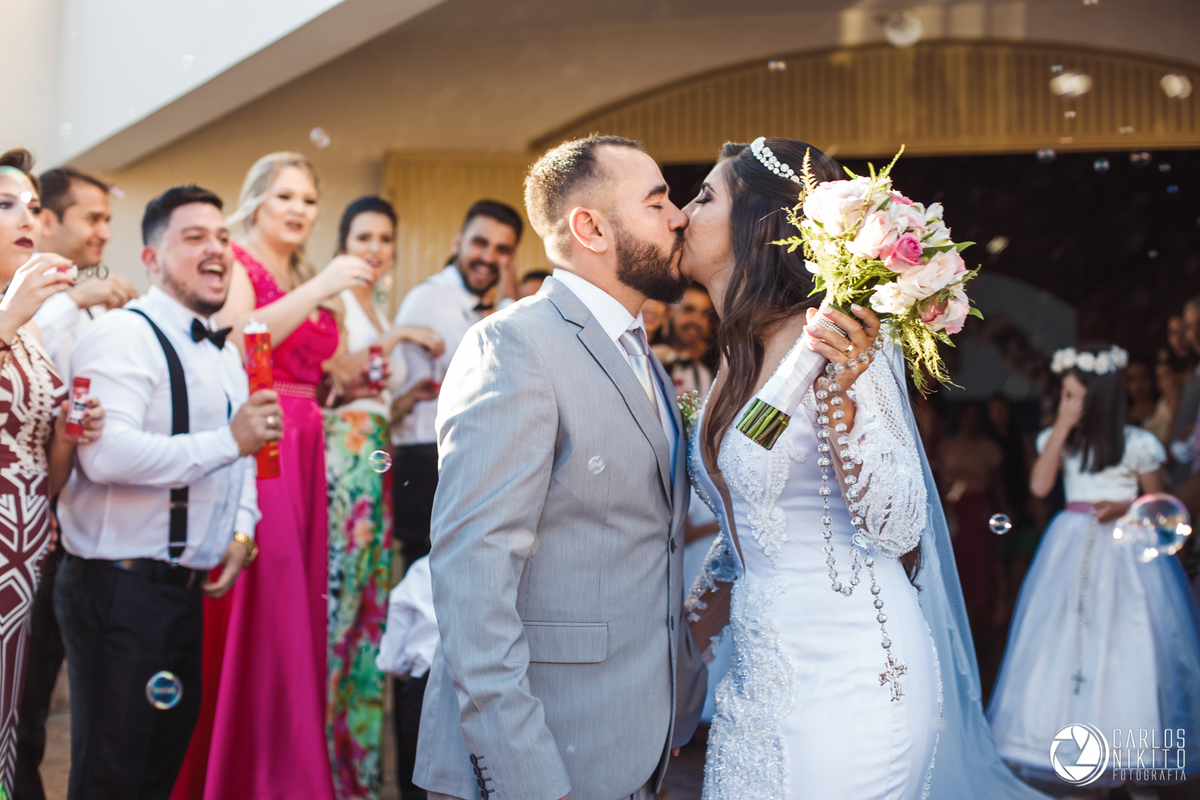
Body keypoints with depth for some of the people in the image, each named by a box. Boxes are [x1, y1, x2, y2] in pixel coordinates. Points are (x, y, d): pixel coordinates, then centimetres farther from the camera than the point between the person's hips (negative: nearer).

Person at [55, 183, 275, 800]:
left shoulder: (225, 354, 18)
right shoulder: (124, 336, -13)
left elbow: (240, 455, 24)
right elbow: (105, 454, -27)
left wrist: (241, 532, 7)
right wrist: (226, 441, -25)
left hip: (188, 588, 9)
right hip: (120, 588, -9)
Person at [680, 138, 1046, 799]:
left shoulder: (833, 347, -17)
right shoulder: (740, 354, 7)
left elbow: (897, 530, -19)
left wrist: (840, 401, -31)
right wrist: (686, 636, 18)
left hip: (847, 683, -8)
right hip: (760, 680, 8)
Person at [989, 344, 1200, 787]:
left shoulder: (1136, 443, -2)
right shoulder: (1059, 439, 7)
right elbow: (1039, 485, -9)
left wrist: (1126, 507, -14)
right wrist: (1062, 426, -9)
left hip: (1124, 549, -3)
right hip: (1072, 547, 3)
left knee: (1124, 646, -5)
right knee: (1064, 643, 2)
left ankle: (1122, 749, 4)